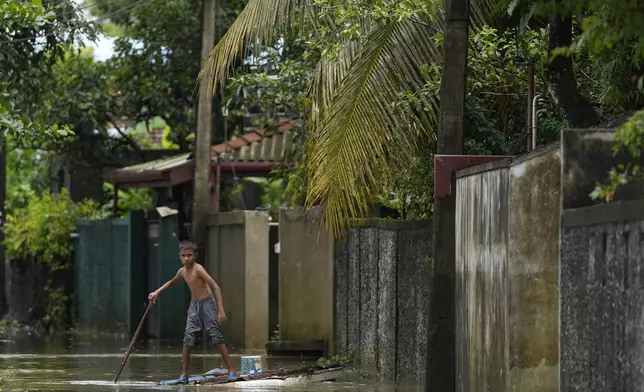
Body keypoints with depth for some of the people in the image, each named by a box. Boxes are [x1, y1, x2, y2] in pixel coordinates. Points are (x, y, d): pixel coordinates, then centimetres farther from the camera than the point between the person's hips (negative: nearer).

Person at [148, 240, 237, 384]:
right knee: (188, 338, -3)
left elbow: (216, 287, -21)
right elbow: (172, 282, 32)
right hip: (194, 306, 6)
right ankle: (184, 374, 3)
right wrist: (157, 292, 23)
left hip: (207, 304, -6)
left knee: (217, 337, -9)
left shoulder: (198, 269, -16)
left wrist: (221, 310, -26)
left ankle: (231, 371, -6)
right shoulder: (182, 271, 6)